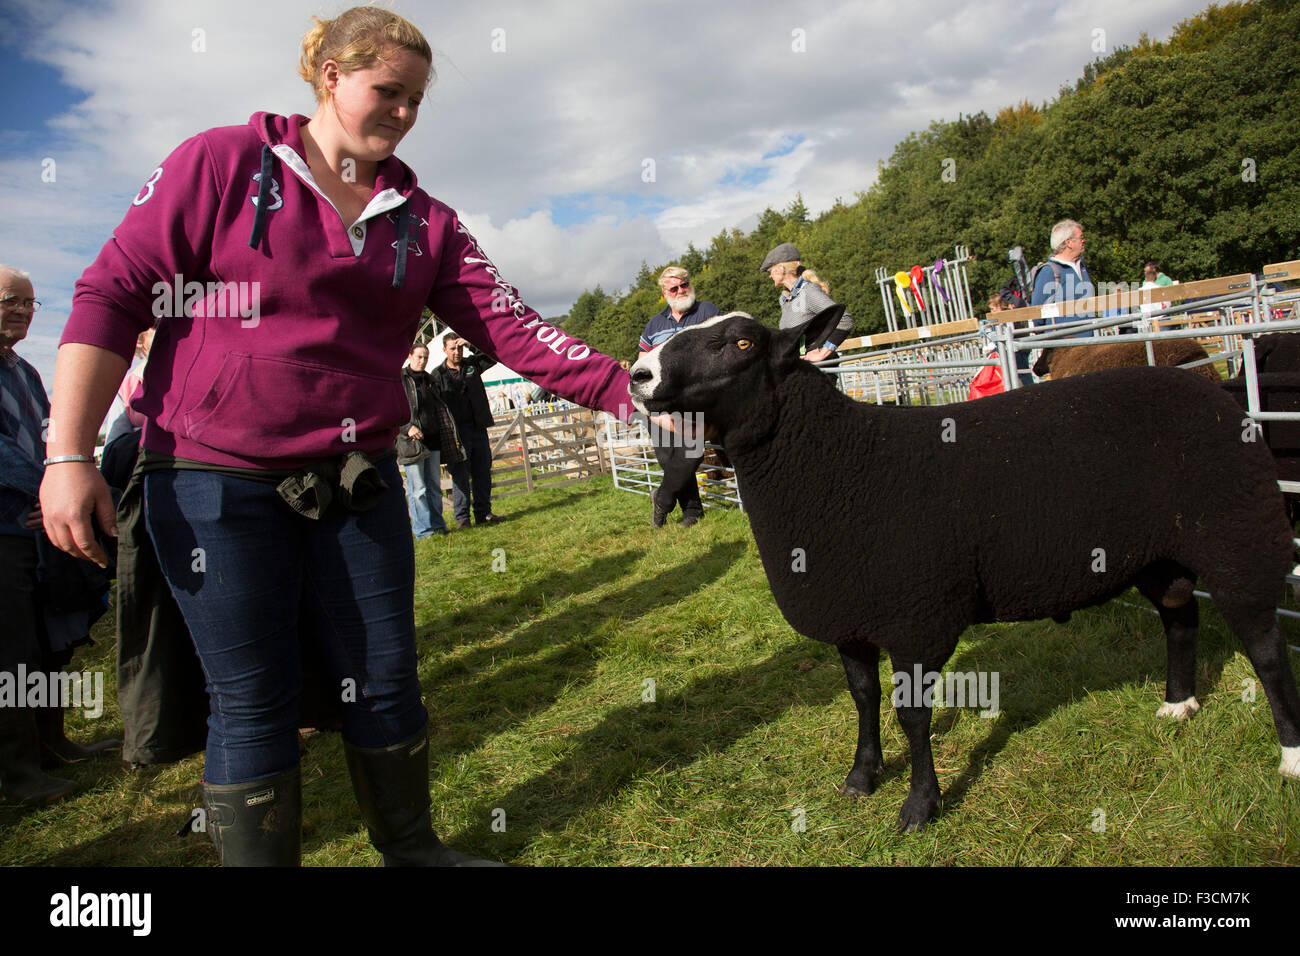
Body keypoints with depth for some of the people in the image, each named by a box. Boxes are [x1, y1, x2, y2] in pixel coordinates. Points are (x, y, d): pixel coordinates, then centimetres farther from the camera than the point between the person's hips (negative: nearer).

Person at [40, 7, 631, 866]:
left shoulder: (426, 221, 7)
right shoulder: (222, 163, -3)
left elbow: (512, 329, 0)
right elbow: (114, 295, -4)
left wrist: (624, 390, -11)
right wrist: (70, 454, -10)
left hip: (357, 482, 4)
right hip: (217, 484, -3)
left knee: (385, 686, 11)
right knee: (254, 703, 4)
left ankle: (412, 849, 32)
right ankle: (259, 858, 26)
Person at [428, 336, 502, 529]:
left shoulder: (472, 364, 10)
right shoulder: (437, 375, -1)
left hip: (478, 428, 4)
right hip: (456, 431, -4)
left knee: (483, 472, 8)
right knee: (460, 474, -3)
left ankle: (483, 513, 16)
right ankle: (462, 518, 3)